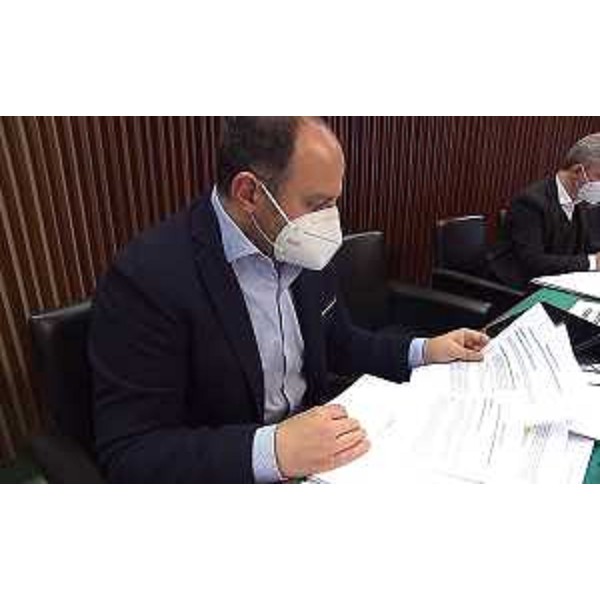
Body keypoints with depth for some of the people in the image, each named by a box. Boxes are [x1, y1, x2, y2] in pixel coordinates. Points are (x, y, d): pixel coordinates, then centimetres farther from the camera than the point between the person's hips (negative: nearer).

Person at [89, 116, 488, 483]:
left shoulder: (301, 251, -3)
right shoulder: (148, 277, -22)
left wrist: (423, 352, -2)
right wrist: (272, 451, -32)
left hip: (315, 445, 4)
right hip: (235, 471, -3)